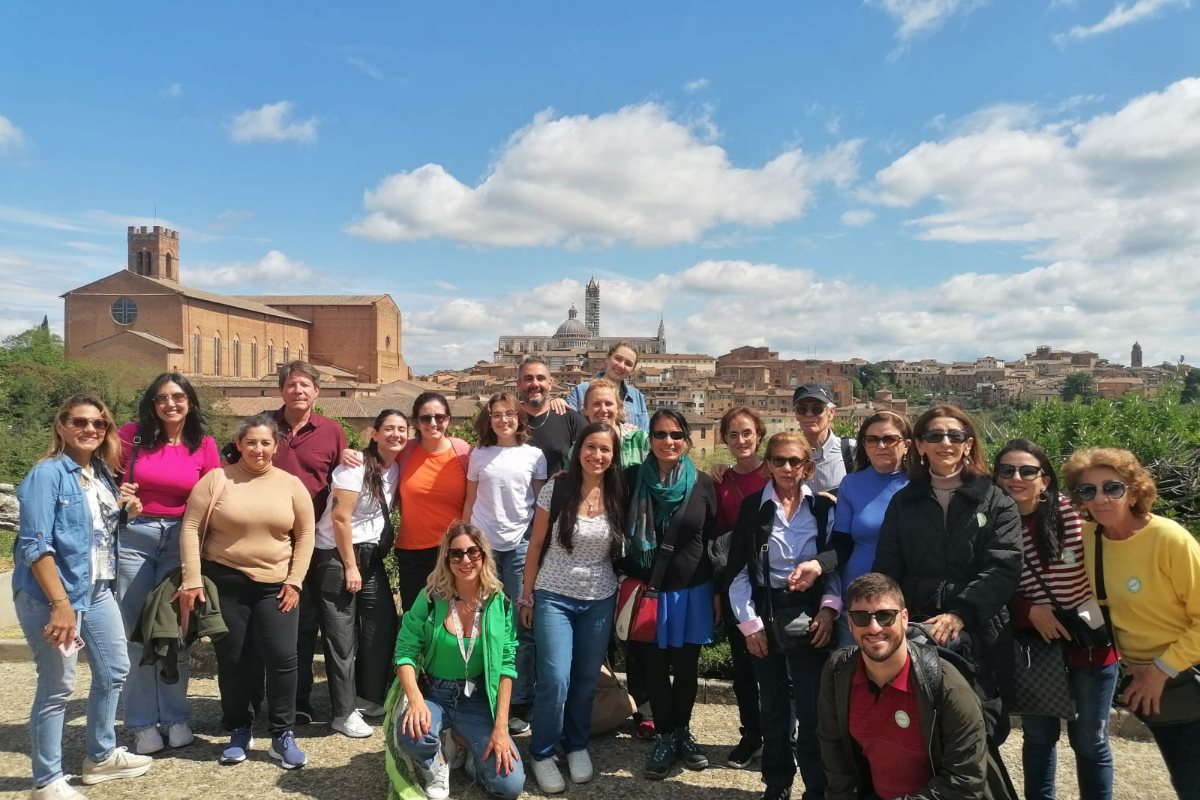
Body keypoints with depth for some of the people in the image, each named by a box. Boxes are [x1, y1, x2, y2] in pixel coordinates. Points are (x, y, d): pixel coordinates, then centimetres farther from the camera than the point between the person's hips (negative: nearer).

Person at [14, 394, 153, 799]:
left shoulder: (102, 473, 9)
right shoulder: (48, 474, -14)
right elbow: (35, 545, -21)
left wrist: (124, 510, 1)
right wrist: (60, 603, -26)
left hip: (97, 591, 8)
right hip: (50, 594, -8)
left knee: (114, 670, 17)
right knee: (57, 687, 0)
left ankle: (101, 756, 35)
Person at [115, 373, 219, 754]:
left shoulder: (205, 446, -2)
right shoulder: (132, 435, -4)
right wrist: (117, 494, -15)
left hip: (180, 540, 1)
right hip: (133, 537, -1)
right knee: (136, 632, 3)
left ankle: (175, 716, 22)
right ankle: (142, 722, 15)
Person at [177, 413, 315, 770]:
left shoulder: (292, 485, 2)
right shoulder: (216, 479, -3)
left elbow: (305, 535, 5)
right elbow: (191, 527, -4)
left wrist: (294, 581, -1)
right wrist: (192, 579, -9)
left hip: (275, 586, 1)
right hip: (225, 583, 0)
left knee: (282, 658, -4)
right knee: (232, 661, 9)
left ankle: (283, 735, 10)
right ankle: (238, 732, 27)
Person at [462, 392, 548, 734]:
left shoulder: (534, 455, 5)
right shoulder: (478, 456, 9)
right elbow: (469, 502, 12)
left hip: (520, 545, -1)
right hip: (481, 544, 1)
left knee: (522, 626, -2)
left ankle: (519, 705, 5)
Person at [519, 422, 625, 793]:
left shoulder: (617, 495, -4)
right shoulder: (556, 488, -10)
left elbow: (620, 550, 8)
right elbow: (536, 546, -2)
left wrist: (622, 591, 6)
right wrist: (526, 595, 1)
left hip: (600, 601, 3)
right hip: (554, 597, -2)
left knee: (586, 680, 11)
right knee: (555, 680, -9)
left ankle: (577, 745, 33)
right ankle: (542, 753, 13)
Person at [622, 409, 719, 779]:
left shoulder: (702, 484, -4)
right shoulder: (633, 478, -6)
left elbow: (714, 539, 2)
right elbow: (621, 533, 2)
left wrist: (719, 591, 4)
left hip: (691, 590, 0)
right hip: (646, 590, 0)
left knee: (686, 665, 11)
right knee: (655, 666, 8)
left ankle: (682, 731, 33)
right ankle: (665, 737, 26)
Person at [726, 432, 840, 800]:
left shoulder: (822, 508, 1)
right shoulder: (752, 507, -1)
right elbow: (739, 569, -1)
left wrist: (829, 609, -10)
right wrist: (749, 622, -6)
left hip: (810, 611, 0)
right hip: (767, 613, 1)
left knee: (812, 706, -3)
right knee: (774, 704, 12)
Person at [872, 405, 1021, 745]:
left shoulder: (996, 500, 4)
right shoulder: (903, 502, 13)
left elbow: (1003, 569, -8)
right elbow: (887, 570, 8)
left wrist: (961, 614, -21)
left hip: (980, 633, -2)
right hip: (916, 630, 2)